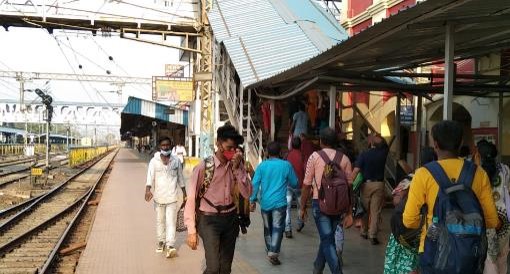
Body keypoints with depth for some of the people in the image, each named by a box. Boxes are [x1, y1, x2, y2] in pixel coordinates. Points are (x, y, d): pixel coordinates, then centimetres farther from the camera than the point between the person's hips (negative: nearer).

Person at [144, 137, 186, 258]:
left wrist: (184, 192, 15)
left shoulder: (176, 161, 3)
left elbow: (180, 178, 12)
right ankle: (161, 241, 29)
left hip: (172, 197, 0)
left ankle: (170, 246, -11)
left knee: (171, 221, -7)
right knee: (160, 220, 13)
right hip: (158, 197, 1)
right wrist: (148, 190, -30)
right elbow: (150, 176, -14)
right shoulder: (154, 161, -2)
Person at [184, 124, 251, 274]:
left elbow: (247, 193, -5)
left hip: (230, 218, 5)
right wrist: (191, 230, -11)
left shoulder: (236, 166, 2)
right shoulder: (204, 167, -11)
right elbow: (191, 198, -9)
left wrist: (237, 168, -16)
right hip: (209, 220, -5)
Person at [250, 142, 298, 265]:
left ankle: (270, 250, 29)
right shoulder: (286, 165, -1)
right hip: (279, 202, -3)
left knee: (267, 228, 16)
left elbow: (255, 184, -2)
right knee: (277, 228, -4)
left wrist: (252, 200, 4)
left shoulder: (262, 166, 2)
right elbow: (294, 183, 9)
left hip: (265, 202, 3)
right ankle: (273, 253, -16)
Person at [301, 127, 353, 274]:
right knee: (327, 238, 19)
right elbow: (349, 185, 4)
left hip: (320, 202, -4)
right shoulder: (344, 159, 6)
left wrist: (303, 207, 6)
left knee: (327, 240, -1)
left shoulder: (315, 156, -2)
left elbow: (306, 185, -3)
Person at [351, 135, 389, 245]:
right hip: (379, 184, 1)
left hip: (366, 184, 0)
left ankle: (364, 232, 27)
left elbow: (356, 171, -16)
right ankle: (373, 236, -5)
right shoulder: (383, 153, -2)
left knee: (364, 209, 14)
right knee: (375, 211, 0)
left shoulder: (364, 155, -8)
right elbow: (385, 145, 22)